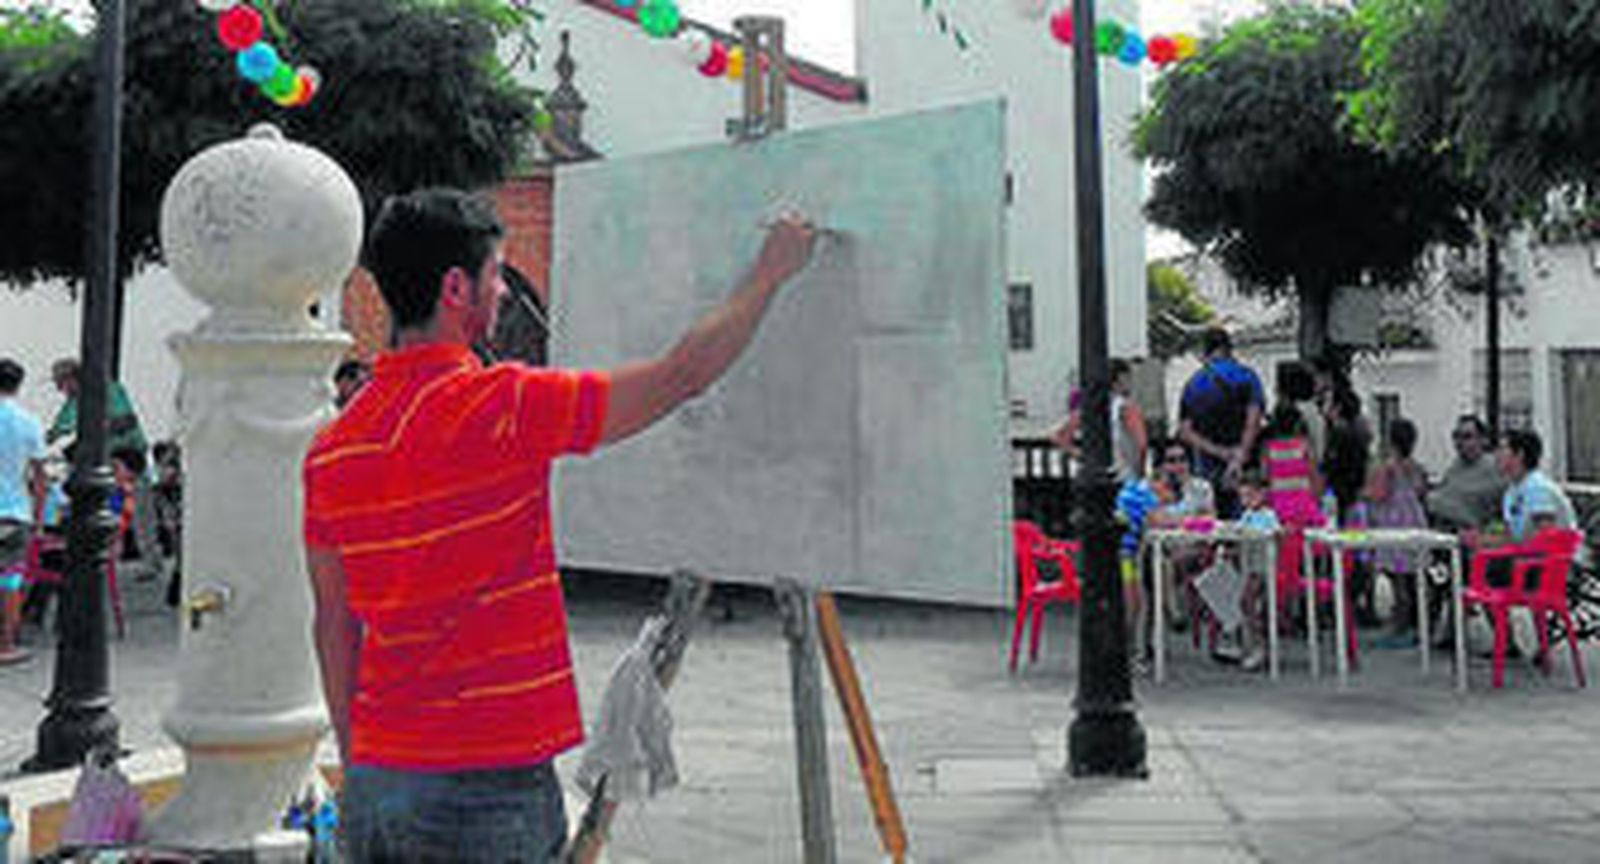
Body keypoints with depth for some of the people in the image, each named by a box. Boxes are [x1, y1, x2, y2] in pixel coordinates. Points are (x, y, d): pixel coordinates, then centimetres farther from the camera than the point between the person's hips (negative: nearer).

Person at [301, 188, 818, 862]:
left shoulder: (331, 447, 4)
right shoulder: (503, 404, -15)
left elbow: (334, 626, 10)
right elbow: (684, 374, -8)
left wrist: (358, 766, 20)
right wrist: (771, 270, 7)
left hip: (375, 781, 7)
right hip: (487, 781, -7)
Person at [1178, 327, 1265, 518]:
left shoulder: (1192, 384, 9)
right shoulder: (1246, 376, 0)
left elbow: (1185, 432, 1)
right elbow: (1252, 423, -12)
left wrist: (1219, 451, -4)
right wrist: (1239, 458, -13)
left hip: (1207, 472, 3)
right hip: (1243, 473, -3)